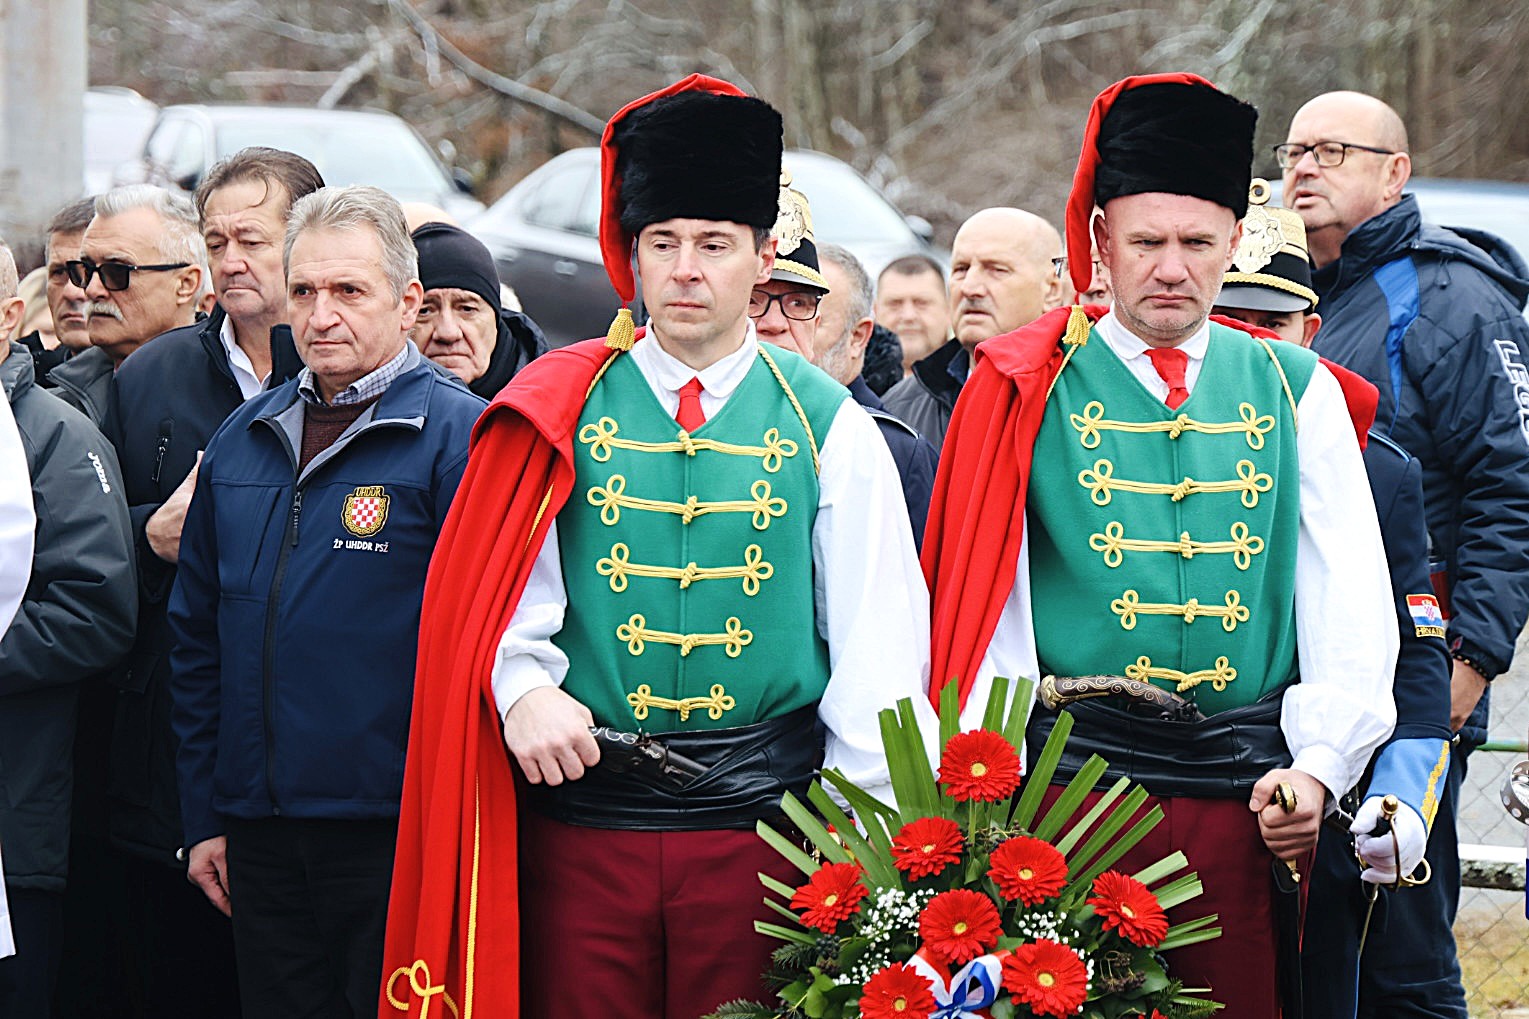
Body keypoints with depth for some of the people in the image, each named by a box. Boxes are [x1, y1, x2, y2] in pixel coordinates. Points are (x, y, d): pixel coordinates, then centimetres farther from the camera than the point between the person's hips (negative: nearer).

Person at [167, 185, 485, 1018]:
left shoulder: (457, 435, -7)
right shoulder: (243, 442, 12)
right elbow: (197, 637, 18)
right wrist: (205, 815, 14)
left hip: (396, 838, -6)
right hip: (259, 838, 6)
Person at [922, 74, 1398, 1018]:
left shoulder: (1297, 391, 10)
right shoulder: (1027, 394, 3)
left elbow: (1355, 610, 7)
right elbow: (984, 606, 1)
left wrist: (1319, 764, -6)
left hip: (1250, 798, 2)